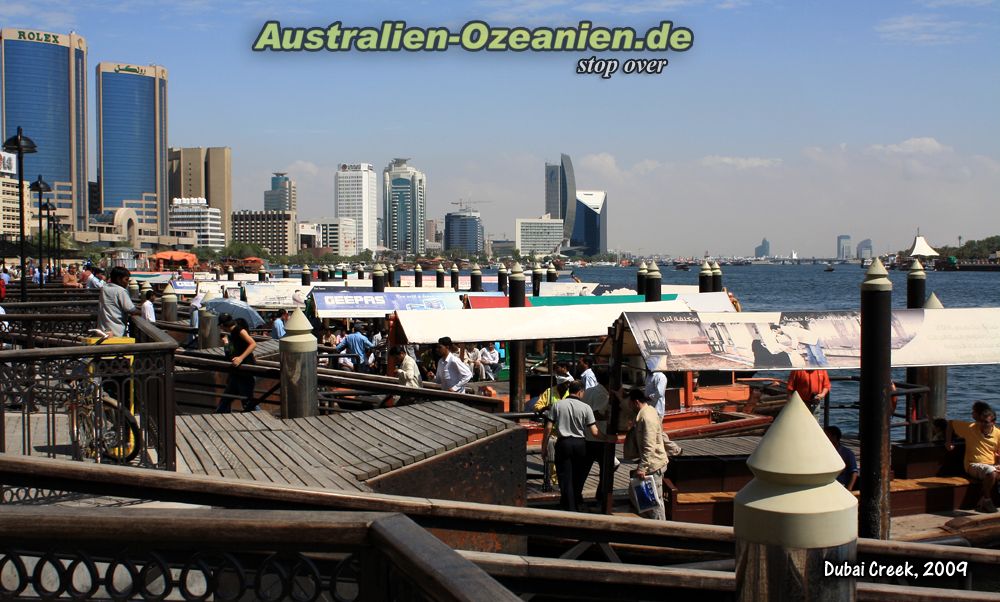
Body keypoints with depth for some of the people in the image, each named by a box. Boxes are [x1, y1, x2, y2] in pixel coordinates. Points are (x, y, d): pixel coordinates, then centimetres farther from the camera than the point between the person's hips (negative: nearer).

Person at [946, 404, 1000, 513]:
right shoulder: (970, 428, -7)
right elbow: (950, 423, 5)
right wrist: (948, 442, 1)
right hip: (973, 465, -4)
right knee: (991, 471, -36)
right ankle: (986, 499, -16)